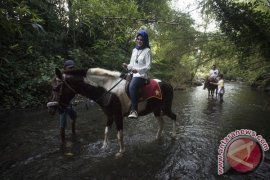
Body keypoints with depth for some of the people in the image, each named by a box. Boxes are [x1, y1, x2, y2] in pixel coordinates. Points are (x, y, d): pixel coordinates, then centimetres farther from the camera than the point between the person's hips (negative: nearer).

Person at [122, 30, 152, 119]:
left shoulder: (147, 51, -1)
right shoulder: (134, 50, 18)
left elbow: (148, 66, -9)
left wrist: (138, 70, -24)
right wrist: (127, 66, -2)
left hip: (142, 75, -8)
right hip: (133, 74, 8)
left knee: (132, 86, -35)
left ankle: (134, 110, -35)